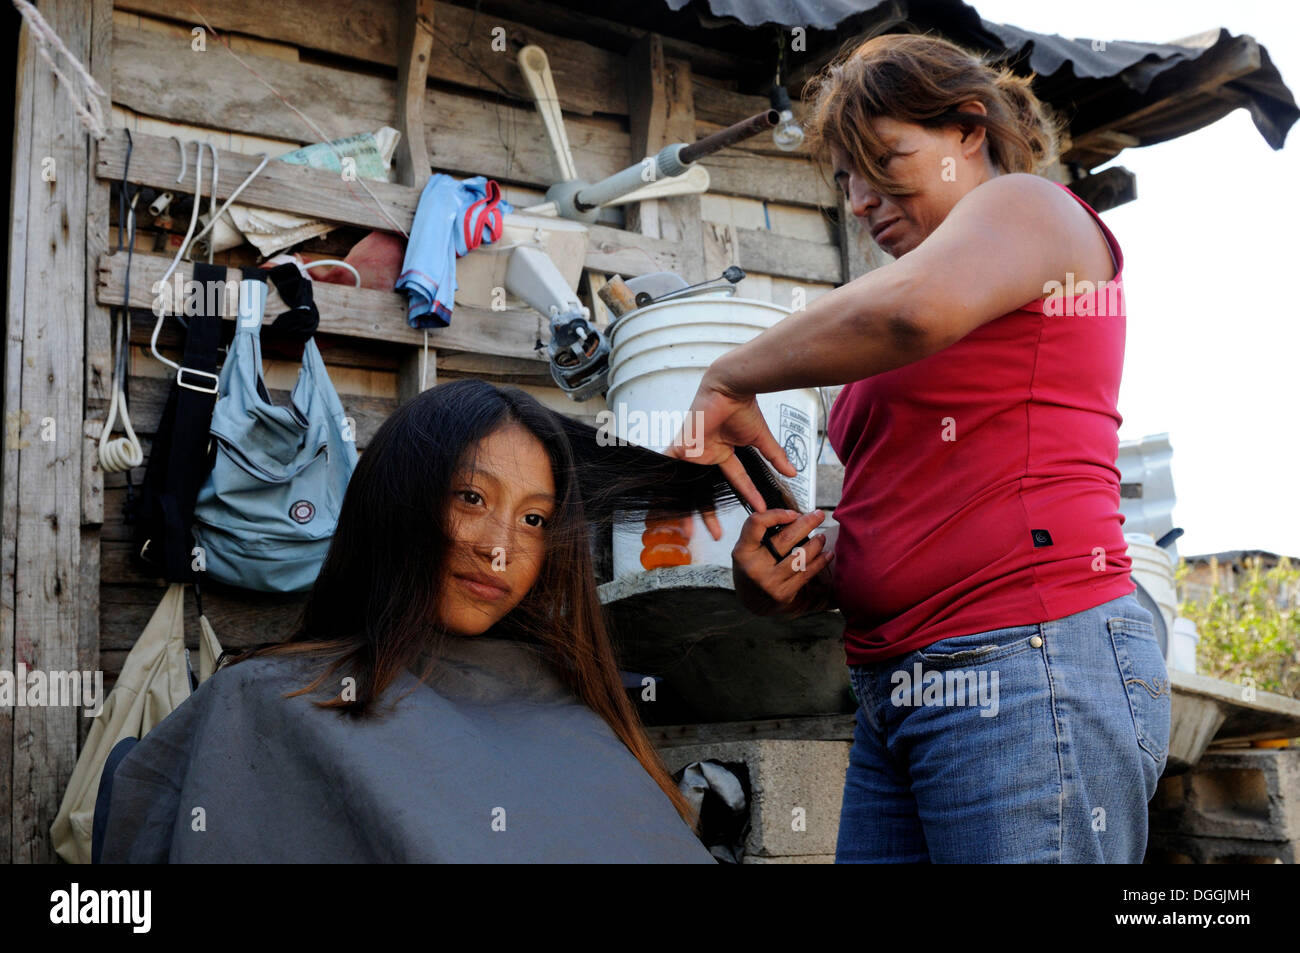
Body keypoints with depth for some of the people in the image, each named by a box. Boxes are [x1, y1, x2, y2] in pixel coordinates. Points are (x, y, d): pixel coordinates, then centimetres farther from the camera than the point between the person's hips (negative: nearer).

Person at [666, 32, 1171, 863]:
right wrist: (802, 580, 2)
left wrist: (730, 380, -10)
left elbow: (911, 309, -23)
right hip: (901, 697, 8)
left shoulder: (1027, 204, 1)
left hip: (1031, 669, -8)